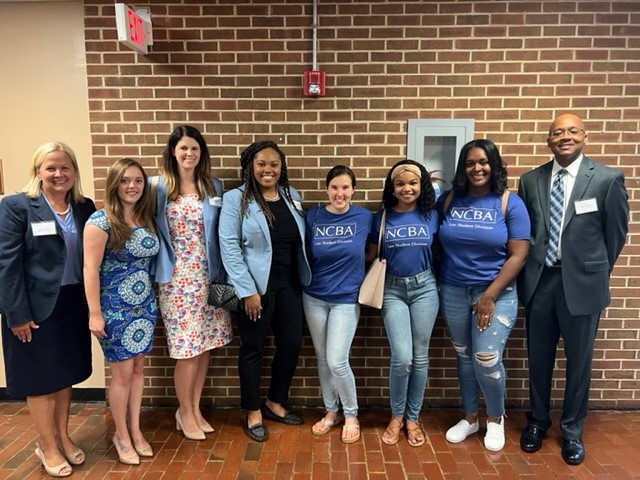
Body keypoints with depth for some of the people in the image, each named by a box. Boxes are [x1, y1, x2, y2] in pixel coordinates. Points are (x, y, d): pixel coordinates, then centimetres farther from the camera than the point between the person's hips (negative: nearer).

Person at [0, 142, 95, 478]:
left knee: (65, 374, 18)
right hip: (37, 306, -4)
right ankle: (48, 447, 29)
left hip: (74, 304, 5)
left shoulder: (85, 207, 4)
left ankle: (62, 437, 36)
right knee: (40, 378, 10)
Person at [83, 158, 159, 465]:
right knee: (123, 373, 5)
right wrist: (95, 313, -17)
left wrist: (153, 301, 6)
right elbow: (90, 269, -15)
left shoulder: (146, 220, 5)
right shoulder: (101, 221, -13)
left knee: (138, 368, 13)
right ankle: (121, 435, 25)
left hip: (144, 306, 5)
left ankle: (135, 430, 29)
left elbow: (149, 263, 8)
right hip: (115, 309, -5)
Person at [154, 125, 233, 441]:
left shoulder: (213, 187, 7)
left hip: (207, 276, 3)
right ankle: (185, 412, 25)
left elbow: (219, 233, 8)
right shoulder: (159, 187, -2)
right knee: (188, 348, 1)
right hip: (176, 278, -3)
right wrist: (163, 266, -5)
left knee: (205, 345, 10)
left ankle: (195, 408, 30)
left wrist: (221, 273, 2)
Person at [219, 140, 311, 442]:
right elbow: (229, 247, -12)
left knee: (291, 344, 12)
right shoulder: (236, 199, -7)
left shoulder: (292, 196, 8)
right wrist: (247, 291, -16)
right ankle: (253, 413, 28)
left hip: (289, 285, 5)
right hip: (256, 287, -5)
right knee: (252, 349, 8)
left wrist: (305, 279, 6)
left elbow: (301, 241, 12)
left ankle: (275, 403, 34)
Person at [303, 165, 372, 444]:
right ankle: (331, 411, 32)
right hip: (314, 297, 2)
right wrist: (305, 282, 1)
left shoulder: (364, 217, -7)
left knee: (337, 361, -6)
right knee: (322, 359, 13)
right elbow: (304, 255, 6)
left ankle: (351, 414, 19)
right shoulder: (313, 216, -4)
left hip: (347, 299, -2)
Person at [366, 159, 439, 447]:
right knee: (402, 358, -7)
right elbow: (370, 255, 6)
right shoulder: (382, 217, 0)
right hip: (392, 290, -1)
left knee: (420, 357, 8)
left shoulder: (431, 216, 1)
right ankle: (396, 416, 19)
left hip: (424, 288, 1)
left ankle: (413, 418, 27)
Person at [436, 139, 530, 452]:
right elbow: (437, 245, 8)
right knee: (464, 357, 14)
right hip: (453, 292, 3)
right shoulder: (448, 200, 1)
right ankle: (470, 417, 34)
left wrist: (489, 296, -14)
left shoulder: (510, 203, -6)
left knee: (487, 360, -6)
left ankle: (496, 419, 24)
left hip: (496, 292, -3)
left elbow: (518, 256, -9)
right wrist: (437, 284, -1)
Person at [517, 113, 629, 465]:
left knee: (578, 361, 12)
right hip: (538, 281, 2)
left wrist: (596, 272, 8)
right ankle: (537, 422, 36)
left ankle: (572, 431, 33)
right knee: (538, 358, 15)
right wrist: (528, 272, 7)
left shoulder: (607, 179, -5)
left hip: (581, 283, -2)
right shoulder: (530, 180, 3)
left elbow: (616, 233, 3)